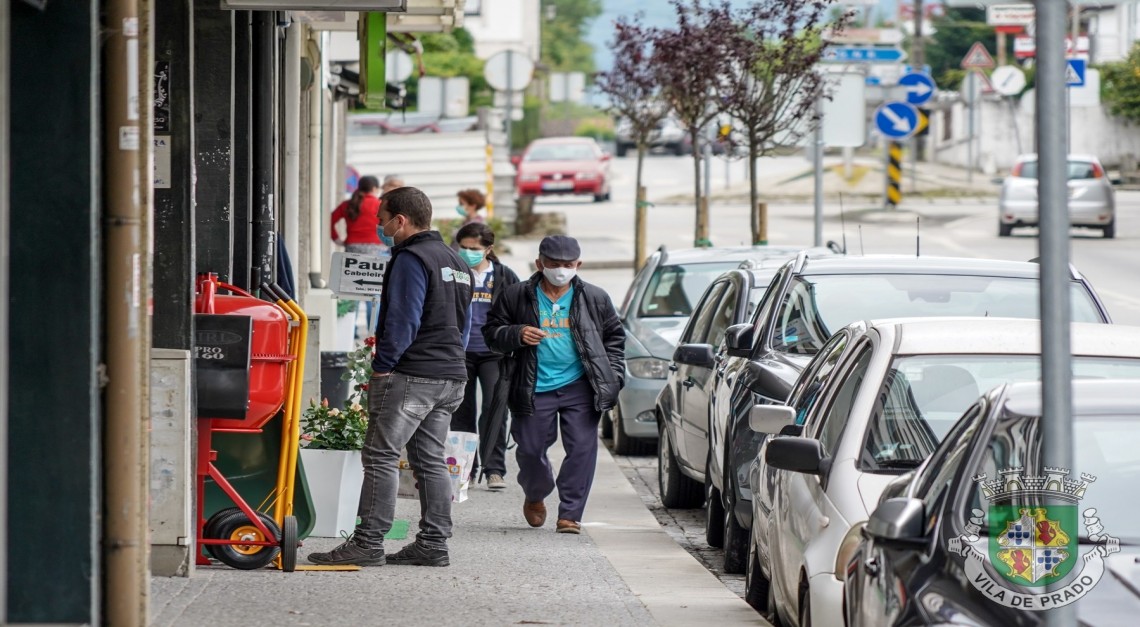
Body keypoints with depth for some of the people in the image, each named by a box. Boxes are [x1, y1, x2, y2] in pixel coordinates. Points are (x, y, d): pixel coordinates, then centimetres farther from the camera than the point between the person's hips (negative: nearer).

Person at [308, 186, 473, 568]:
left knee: (381, 457, -7)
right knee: (430, 460, 12)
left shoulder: (410, 260, -11)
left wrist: (382, 366, -13)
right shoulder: (456, 262, 18)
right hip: (452, 378, 9)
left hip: (410, 376, -9)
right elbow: (465, 323, 22)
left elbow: (403, 321, -19)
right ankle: (434, 543, 12)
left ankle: (368, 543, -11)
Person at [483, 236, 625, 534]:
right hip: (534, 390, 0)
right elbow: (491, 331, 5)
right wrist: (516, 335, -15)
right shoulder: (517, 297, 2)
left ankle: (570, 514, -4)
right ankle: (535, 497, 37)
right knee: (530, 450, 6)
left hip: (579, 388, 0)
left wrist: (613, 375, 7)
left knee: (582, 448, -10)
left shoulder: (595, 299, 6)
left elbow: (614, 336, 16)